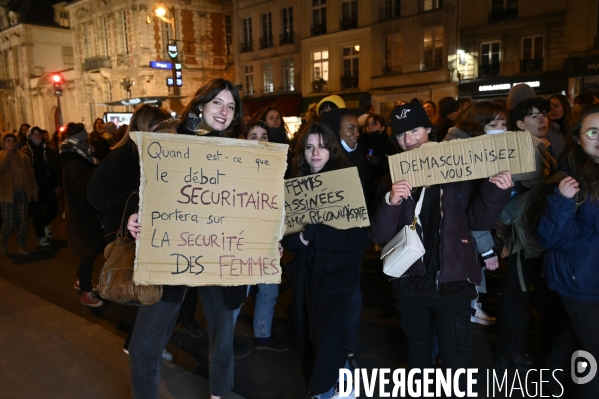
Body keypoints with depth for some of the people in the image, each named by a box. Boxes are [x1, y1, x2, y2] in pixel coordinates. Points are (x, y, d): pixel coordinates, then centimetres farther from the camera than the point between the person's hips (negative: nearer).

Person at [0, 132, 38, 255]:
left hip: (22, 193, 2)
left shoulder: (23, 157, 5)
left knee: (22, 222, 4)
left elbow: (30, 175, 8)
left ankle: (21, 246, 18)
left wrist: (34, 191, 7)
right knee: (10, 223, -2)